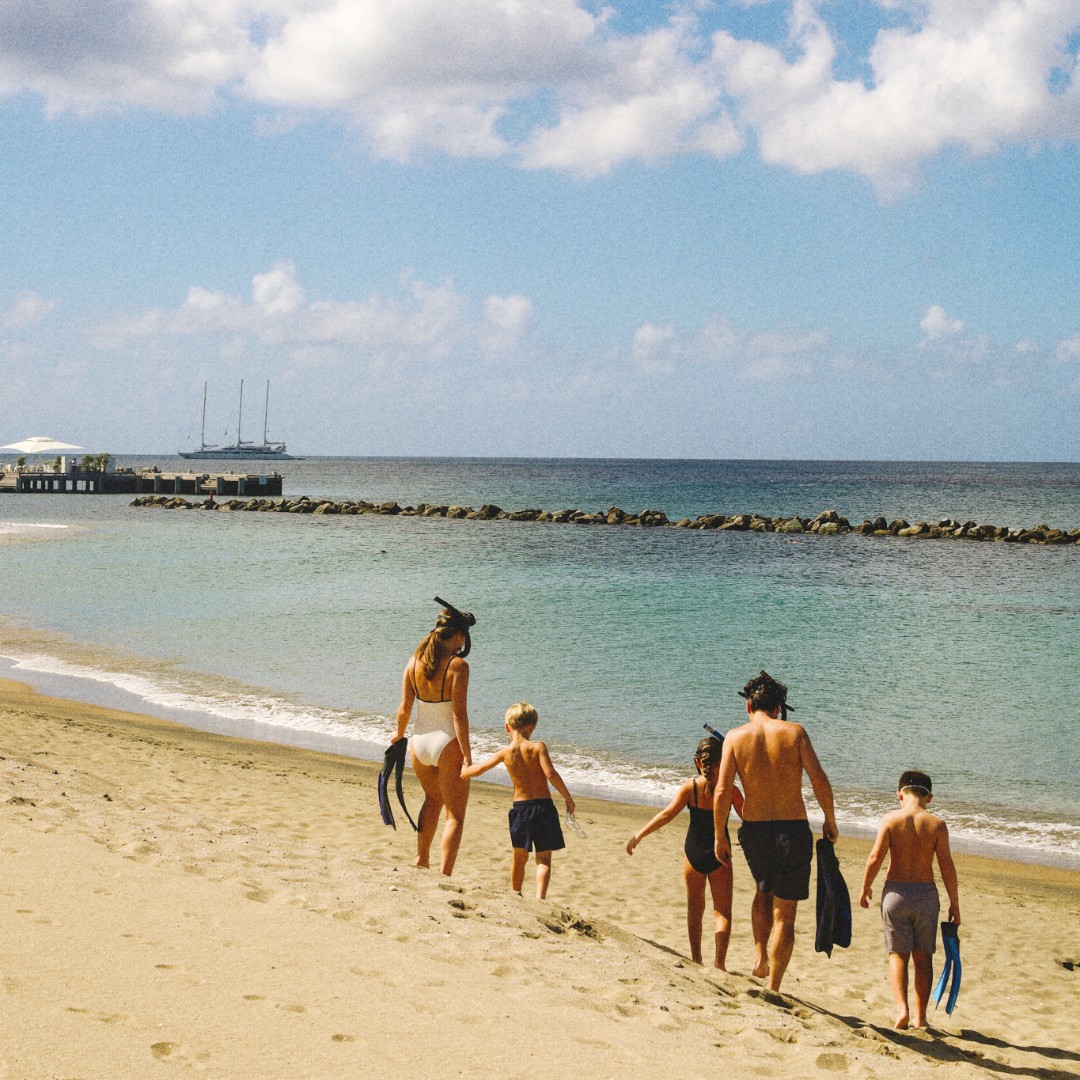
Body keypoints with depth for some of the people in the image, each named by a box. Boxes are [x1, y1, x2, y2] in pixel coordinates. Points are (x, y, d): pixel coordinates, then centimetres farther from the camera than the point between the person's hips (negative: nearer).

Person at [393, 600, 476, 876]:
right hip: (447, 744, -5)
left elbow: (404, 708, 3)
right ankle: (444, 875, -3)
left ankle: (421, 861, 37)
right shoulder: (457, 665, -17)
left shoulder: (414, 661, -2)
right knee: (455, 814, 7)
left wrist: (399, 734, 22)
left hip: (420, 742, 6)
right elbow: (459, 715, -19)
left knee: (433, 799, 31)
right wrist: (467, 755, -14)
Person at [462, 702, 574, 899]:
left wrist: (462, 772, 31)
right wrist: (568, 798, -9)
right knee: (544, 858, -1)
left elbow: (478, 769, 11)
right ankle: (540, 897, -17)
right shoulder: (537, 747, -8)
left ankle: (515, 895, 32)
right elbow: (551, 774, -18)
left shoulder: (505, 752, 1)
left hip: (520, 807, 3)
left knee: (520, 857, 20)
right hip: (543, 805, -3)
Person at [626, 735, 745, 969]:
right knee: (722, 910, 6)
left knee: (694, 908, 18)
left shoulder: (690, 787, -7)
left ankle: (696, 959, 25)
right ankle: (719, 961, -9)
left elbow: (667, 814, -13)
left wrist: (639, 835, -11)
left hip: (693, 852, 1)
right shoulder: (730, 790, -8)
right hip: (719, 853, -1)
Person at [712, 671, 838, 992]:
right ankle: (772, 987, 7)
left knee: (764, 892, 31)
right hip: (793, 831, -2)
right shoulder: (794, 731, -3)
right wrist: (830, 820, 5)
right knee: (784, 913, 7)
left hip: (754, 831, 2)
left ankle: (761, 958, 19)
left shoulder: (735, 737, -2)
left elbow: (722, 791, -7)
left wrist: (719, 836, 3)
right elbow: (819, 780, -9)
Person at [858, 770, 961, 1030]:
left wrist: (865, 888, 7)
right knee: (923, 957, 12)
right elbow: (947, 866, -4)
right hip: (926, 893, 1)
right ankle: (921, 1016, 14)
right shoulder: (937, 824, -3)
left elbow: (875, 858, -8)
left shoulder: (891, 819, -5)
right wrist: (954, 903, 5)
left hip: (895, 892, -1)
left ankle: (901, 1008, -12)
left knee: (898, 954, 7)